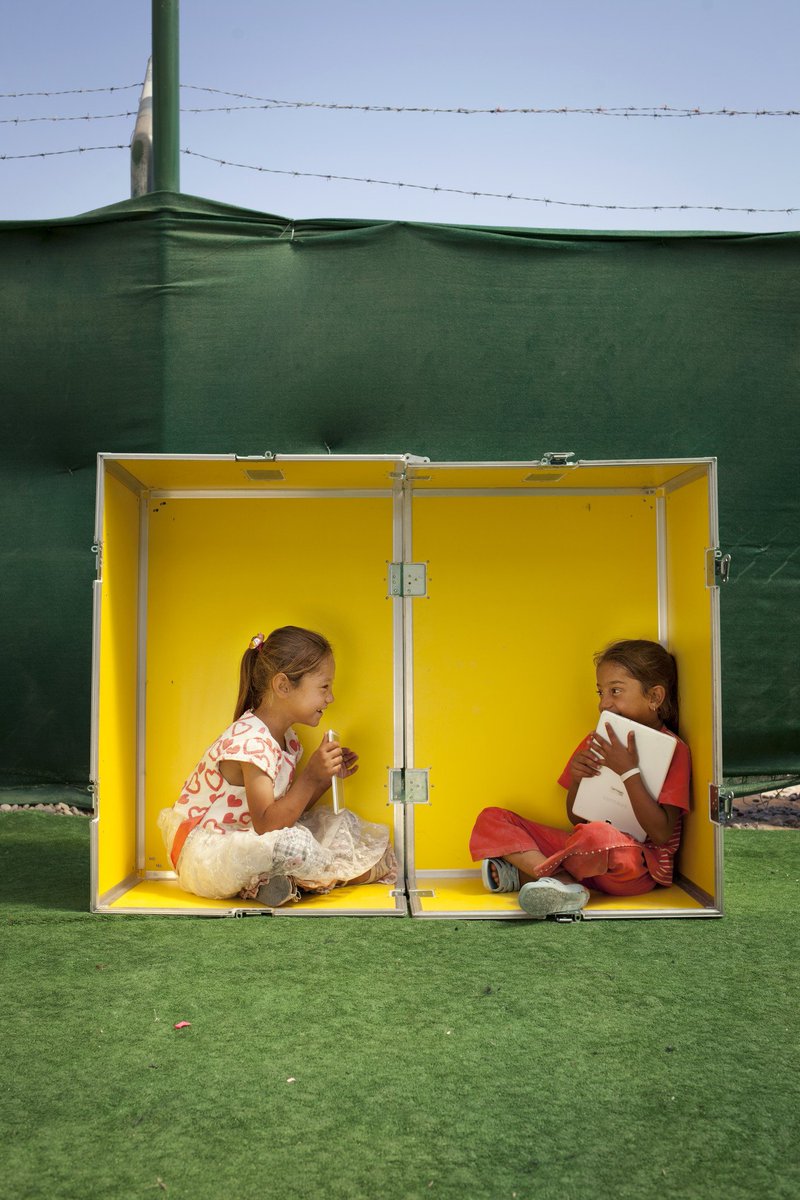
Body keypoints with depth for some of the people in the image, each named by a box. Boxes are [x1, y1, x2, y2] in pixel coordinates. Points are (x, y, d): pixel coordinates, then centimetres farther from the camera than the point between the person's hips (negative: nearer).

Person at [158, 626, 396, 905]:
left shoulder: (285, 738, 6)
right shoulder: (250, 742, -25)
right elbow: (267, 825, -30)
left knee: (340, 821, 13)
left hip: (242, 842, 10)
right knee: (294, 843, -34)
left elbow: (290, 809, 7)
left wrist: (327, 776, -2)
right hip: (203, 855, -10)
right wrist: (310, 776, -32)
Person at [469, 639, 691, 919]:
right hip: (587, 849, 7)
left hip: (640, 864, -7)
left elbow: (661, 834, -15)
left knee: (597, 835, -42)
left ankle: (523, 873, -17)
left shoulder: (673, 749, -6)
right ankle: (561, 880, -22)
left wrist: (629, 771, -21)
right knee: (491, 819, -2)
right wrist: (577, 779, -6)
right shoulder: (597, 742, 12)